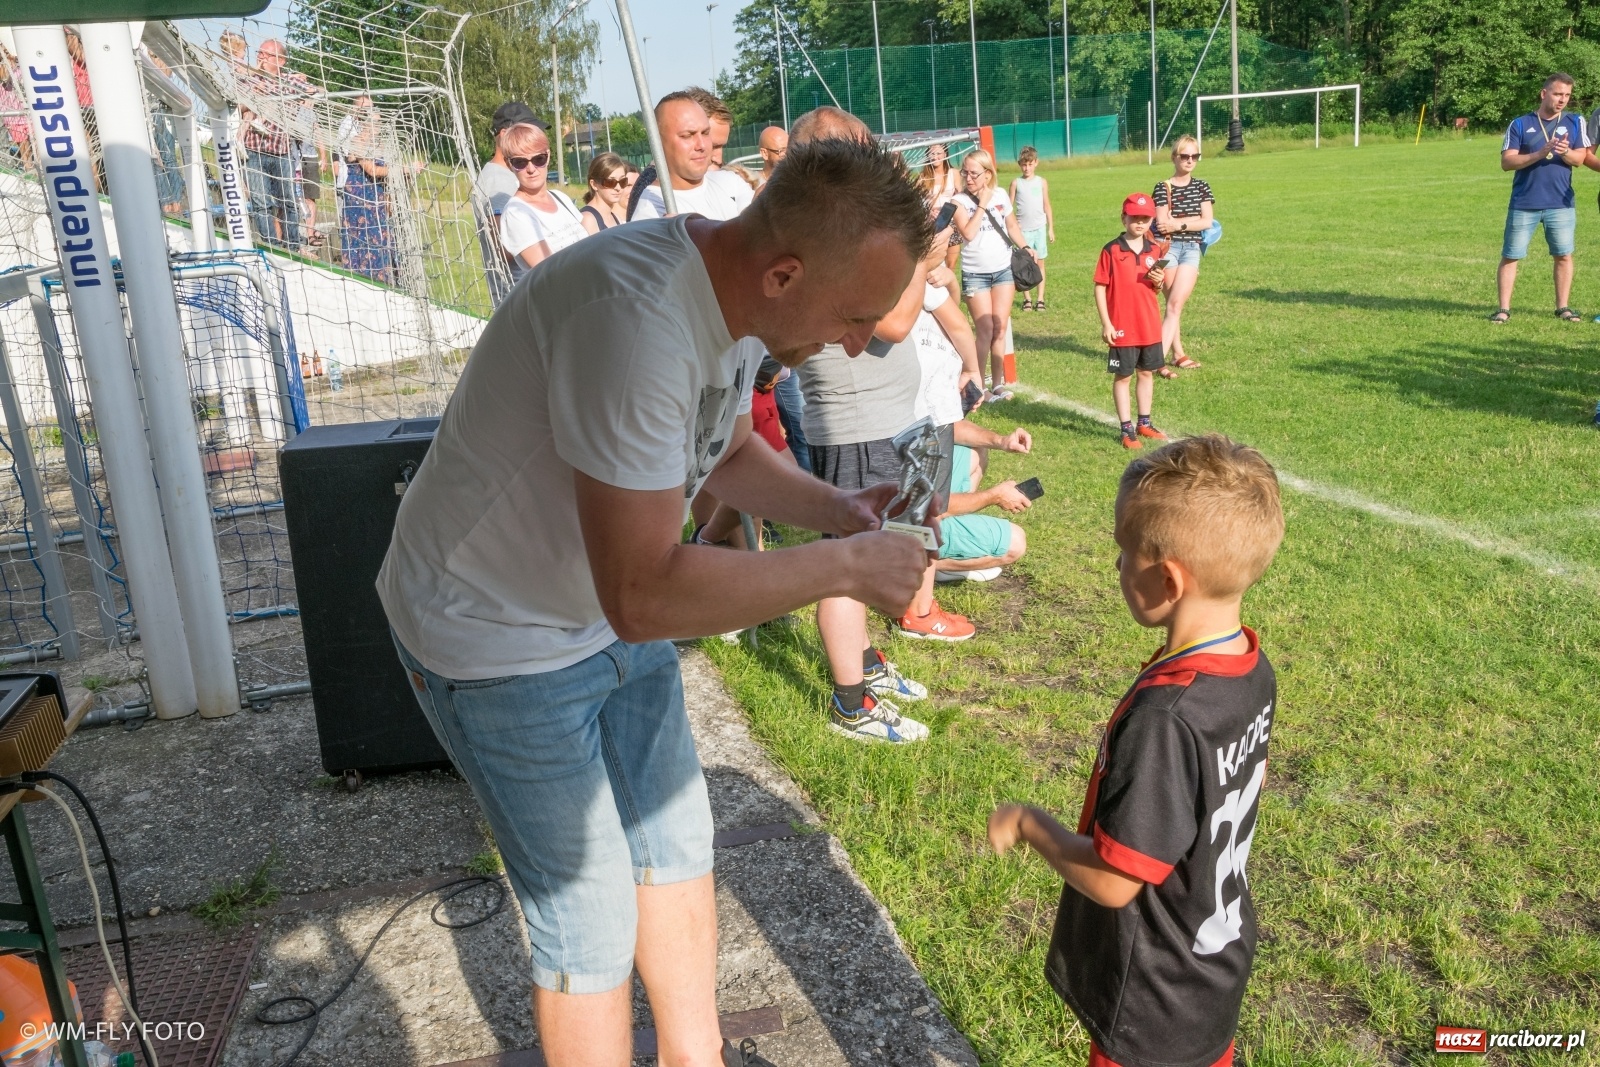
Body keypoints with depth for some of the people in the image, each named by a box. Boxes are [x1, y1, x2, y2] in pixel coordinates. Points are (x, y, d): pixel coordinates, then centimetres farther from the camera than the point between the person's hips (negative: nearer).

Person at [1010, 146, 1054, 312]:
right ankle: (1026, 299, 7)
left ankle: (1040, 299, 7)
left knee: (1040, 263, 3)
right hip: (1023, 229, -1)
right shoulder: (1016, 183, 3)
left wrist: (1051, 228, 6)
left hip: (1040, 228, 1)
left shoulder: (1042, 182, 5)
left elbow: (1047, 206, 8)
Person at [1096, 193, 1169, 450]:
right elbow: (1100, 287, -9)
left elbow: (1159, 287, 16)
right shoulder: (1111, 251, -9)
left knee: (1147, 373, 14)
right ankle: (1127, 429, 12)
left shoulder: (1155, 250, 5)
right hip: (1122, 328, -5)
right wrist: (1105, 324, -13)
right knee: (1122, 376, 4)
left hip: (1150, 327, 5)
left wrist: (1159, 281, -9)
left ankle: (1144, 423, 28)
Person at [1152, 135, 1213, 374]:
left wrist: (1179, 223, -10)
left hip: (1192, 249, 2)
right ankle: (1178, 354, 4)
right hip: (1168, 247, -2)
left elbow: (1207, 222, 1)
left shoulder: (1201, 187, 11)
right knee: (1173, 304, 1)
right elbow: (1162, 224, -8)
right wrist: (1192, 221, -6)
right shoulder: (1163, 188, 0)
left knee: (1175, 304, -9)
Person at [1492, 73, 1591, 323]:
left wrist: (1565, 152, -21)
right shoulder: (1520, 124, 1)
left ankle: (1563, 307, 14)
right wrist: (1539, 154, -19)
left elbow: (1580, 158, 1)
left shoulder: (1576, 122, 7)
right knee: (1510, 256, 0)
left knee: (1563, 255, 3)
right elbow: (1506, 162, -7)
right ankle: (1503, 308, 7)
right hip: (1523, 204, -1)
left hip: (1561, 203, 2)